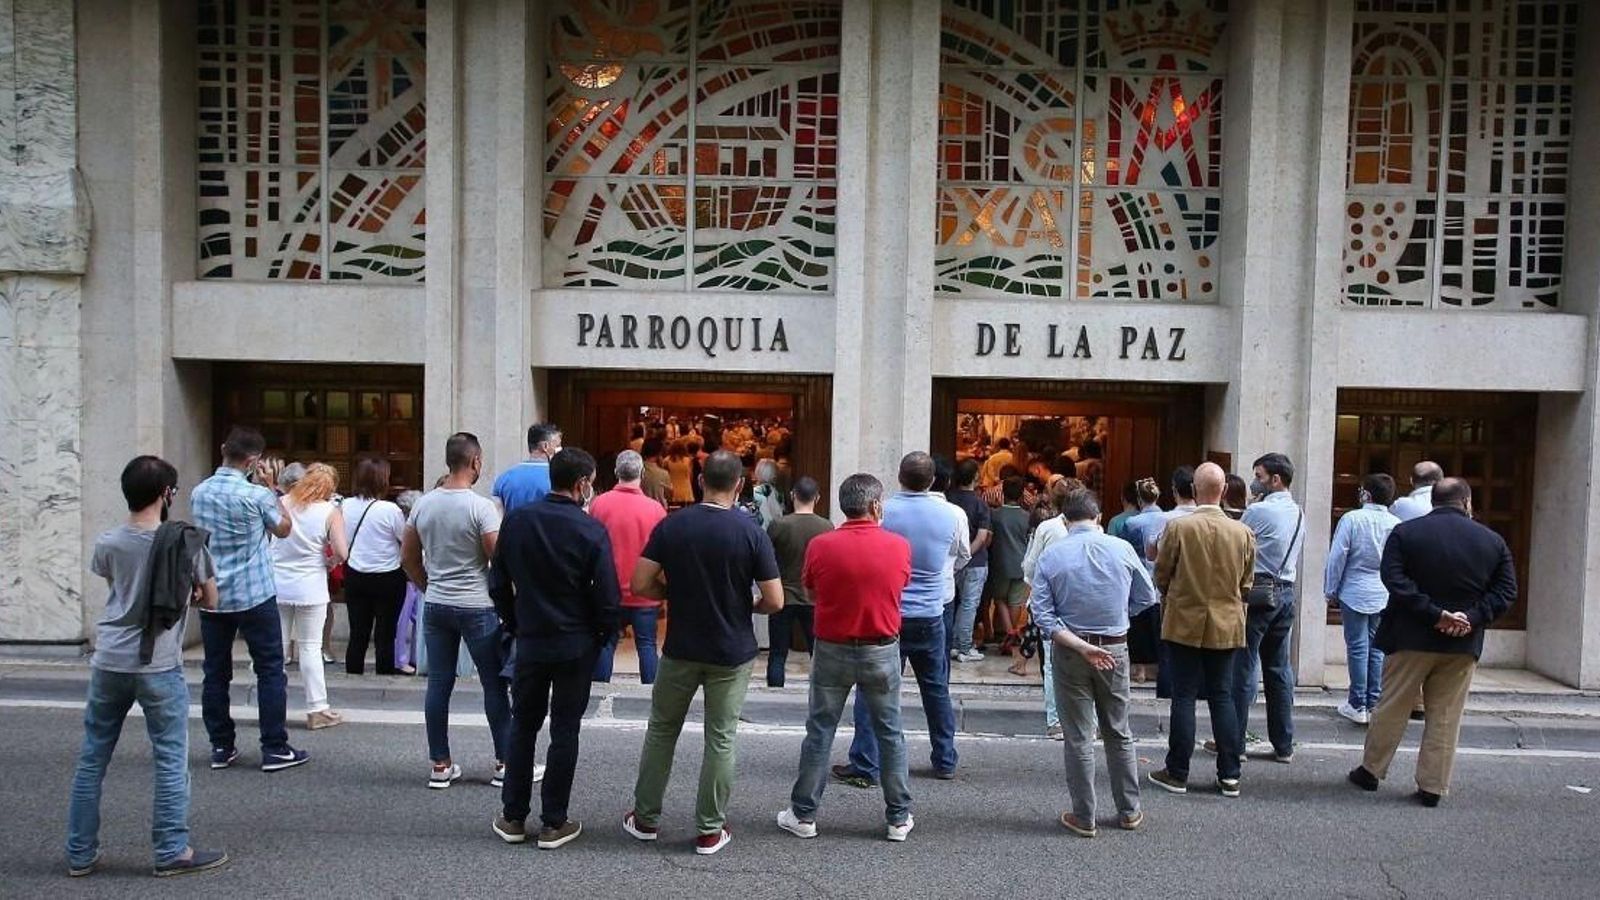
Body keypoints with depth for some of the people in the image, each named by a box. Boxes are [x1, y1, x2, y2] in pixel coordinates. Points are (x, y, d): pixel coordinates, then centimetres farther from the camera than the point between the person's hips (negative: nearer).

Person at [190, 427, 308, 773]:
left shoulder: (198, 493, 3)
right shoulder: (256, 495, -14)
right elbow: (283, 528, 2)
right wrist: (271, 488, 8)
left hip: (211, 597, 5)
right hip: (254, 595, -5)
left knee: (215, 673, 11)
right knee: (270, 671, 3)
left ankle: (221, 747, 17)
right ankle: (275, 749, 5)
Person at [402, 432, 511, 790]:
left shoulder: (423, 504, 4)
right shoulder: (481, 507, -15)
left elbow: (408, 557, 11)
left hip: (435, 606, 6)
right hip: (476, 608, -6)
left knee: (439, 685, 10)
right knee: (495, 685, 5)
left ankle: (440, 765, 18)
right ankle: (505, 763, 12)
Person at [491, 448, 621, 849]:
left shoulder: (515, 521, -2)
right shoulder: (591, 530, -15)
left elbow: (500, 584, 6)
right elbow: (608, 596, -13)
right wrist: (604, 635, 3)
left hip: (529, 641, 3)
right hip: (576, 646, -3)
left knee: (523, 727, 16)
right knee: (564, 732, 7)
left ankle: (513, 817, 23)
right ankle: (554, 823, 15)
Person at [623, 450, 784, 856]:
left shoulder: (671, 525, -7)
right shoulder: (751, 533, -12)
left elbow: (640, 584, -9)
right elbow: (775, 600, -12)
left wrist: (676, 593, 9)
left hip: (681, 649, 2)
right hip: (732, 653, -1)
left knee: (661, 731, 17)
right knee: (720, 740, 9)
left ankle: (646, 818, 27)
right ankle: (710, 830, 17)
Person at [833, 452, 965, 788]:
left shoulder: (881, 511, -12)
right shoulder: (952, 514, -4)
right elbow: (963, 558, 14)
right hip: (930, 616, 3)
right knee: (936, 689, 17)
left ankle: (864, 766, 6)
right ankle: (945, 761, 28)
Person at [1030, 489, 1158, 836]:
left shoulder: (1050, 556, -10)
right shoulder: (1122, 549, -8)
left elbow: (1042, 616, -15)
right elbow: (1147, 597, 6)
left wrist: (1081, 646, -17)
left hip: (1069, 652, -1)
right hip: (1115, 649, 2)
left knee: (1079, 737, 8)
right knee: (1118, 733, 17)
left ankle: (1084, 817, 17)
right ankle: (1129, 811, 28)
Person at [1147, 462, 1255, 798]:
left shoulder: (1178, 527, -14)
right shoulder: (1244, 533, -5)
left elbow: (1161, 575, -4)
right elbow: (1246, 585, 6)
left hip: (1184, 623, -3)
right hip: (1226, 627, 3)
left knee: (1184, 698, 4)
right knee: (1222, 697, 11)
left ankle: (1177, 774, 11)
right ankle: (1229, 776, 15)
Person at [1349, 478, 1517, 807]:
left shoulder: (1405, 532, -5)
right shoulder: (1493, 541, 3)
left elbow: (1393, 578, -16)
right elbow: (1506, 591, -3)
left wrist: (1434, 614, -16)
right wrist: (1471, 618, -10)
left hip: (1411, 639, -1)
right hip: (1463, 645, 2)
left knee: (1391, 709, 10)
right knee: (1445, 718, 10)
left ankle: (1371, 771, 21)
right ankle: (1433, 787, 14)